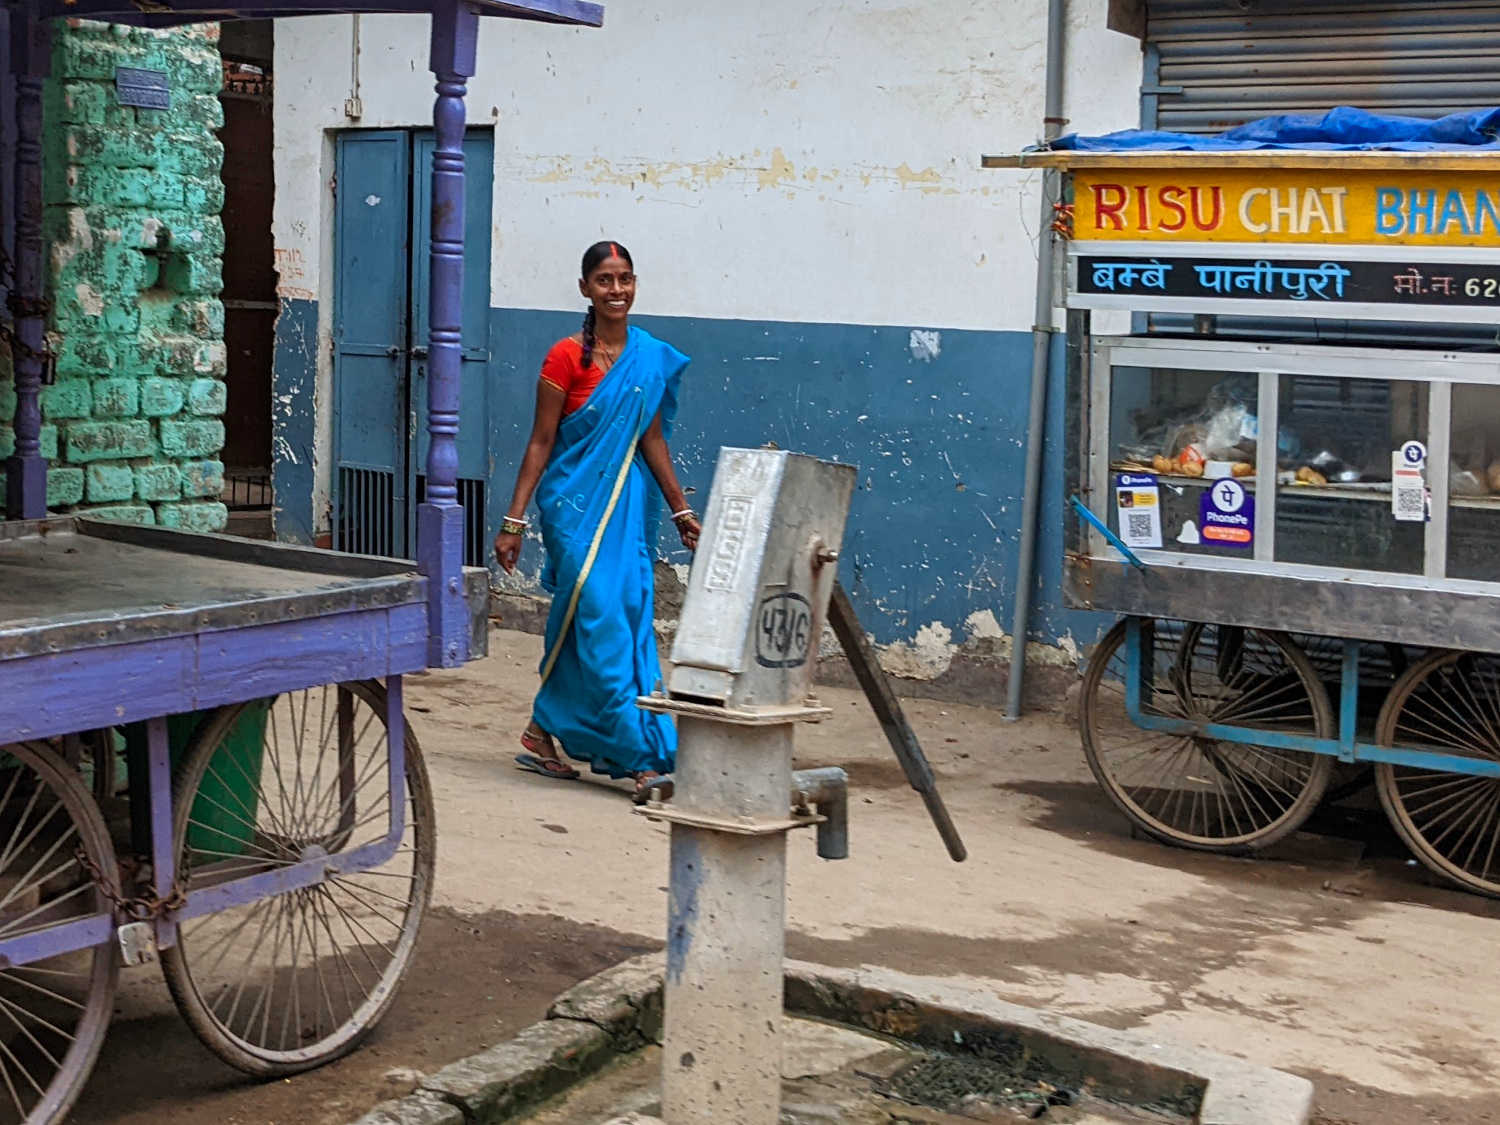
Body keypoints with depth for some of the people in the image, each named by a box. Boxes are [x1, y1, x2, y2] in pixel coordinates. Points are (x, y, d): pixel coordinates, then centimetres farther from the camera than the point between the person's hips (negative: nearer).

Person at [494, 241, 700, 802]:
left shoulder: (653, 357, 7)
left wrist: (680, 510, 16)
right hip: (575, 502, -6)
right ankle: (643, 758, -11)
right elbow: (540, 442, -6)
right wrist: (513, 521, -8)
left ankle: (543, 735, 23)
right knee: (601, 621, -10)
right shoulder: (567, 357, -8)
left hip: (628, 502, 6)